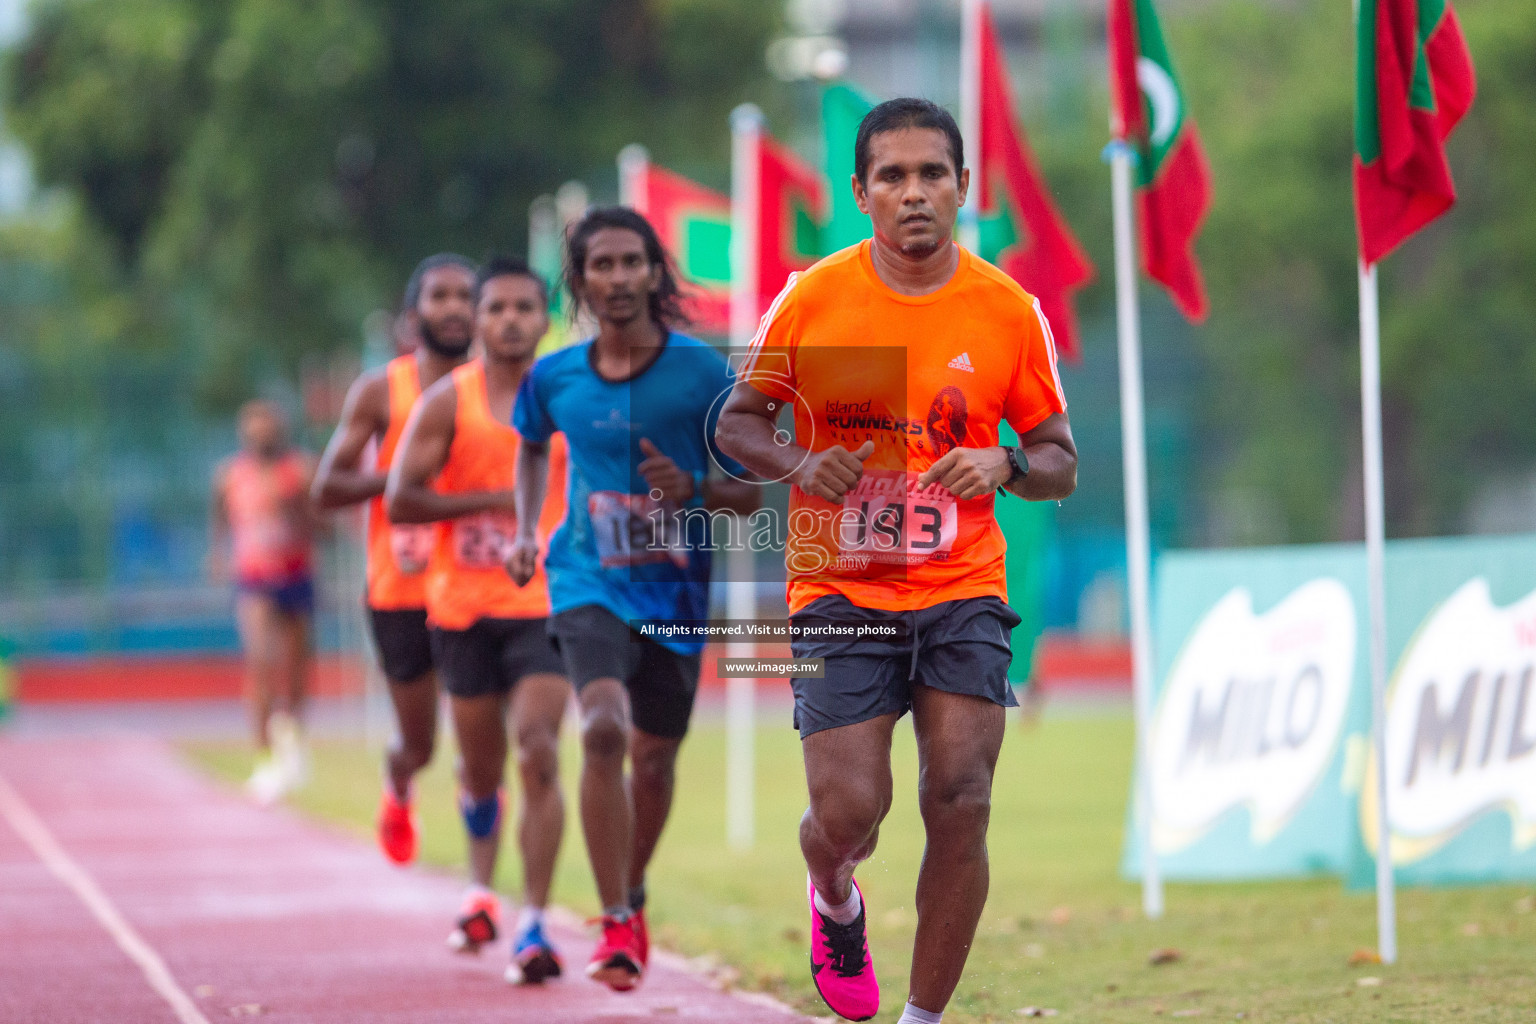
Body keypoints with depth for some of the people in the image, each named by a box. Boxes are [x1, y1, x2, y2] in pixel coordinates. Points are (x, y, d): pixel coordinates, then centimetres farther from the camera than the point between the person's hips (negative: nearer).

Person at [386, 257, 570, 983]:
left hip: (546, 603, -1)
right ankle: (481, 890, 41)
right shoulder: (448, 402, -3)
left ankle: (534, 925, -17)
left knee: (539, 756, -18)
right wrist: (495, 499, -15)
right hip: (464, 604, 1)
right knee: (480, 767, 14)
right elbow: (400, 500, -9)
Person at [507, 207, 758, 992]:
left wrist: (691, 490, -22)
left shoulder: (702, 374, -8)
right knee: (603, 728, -24)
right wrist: (525, 531, 10)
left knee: (653, 758, 12)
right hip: (589, 578, -1)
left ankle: (633, 895, 42)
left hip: (674, 586, 1)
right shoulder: (553, 379, -1)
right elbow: (532, 447, 23)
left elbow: (748, 495, -2)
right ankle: (616, 926, -20)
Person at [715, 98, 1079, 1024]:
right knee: (848, 814, -9)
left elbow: (1060, 462, 9)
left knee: (960, 802, -10)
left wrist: (1004, 467, -13)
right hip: (839, 593, -1)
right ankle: (836, 902, 29)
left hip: (963, 591, 1)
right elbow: (737, 423, 9)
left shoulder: (1009, 311, 1)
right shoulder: (812, 300, -2)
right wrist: (798, 464, -12)